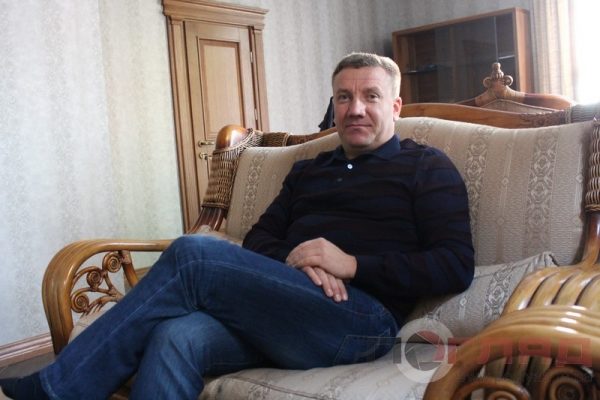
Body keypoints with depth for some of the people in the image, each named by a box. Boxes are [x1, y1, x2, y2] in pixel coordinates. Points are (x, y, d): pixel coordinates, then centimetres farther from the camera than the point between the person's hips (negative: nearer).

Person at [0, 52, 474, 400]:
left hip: (364, 321, -5)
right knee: (176, 338, -28)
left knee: (194, 254, -21)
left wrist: (352, 264, -11)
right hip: (284, 315, 5)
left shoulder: (426, 167, 10)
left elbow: (457, 266, -2)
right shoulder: (308, 170, 26)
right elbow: (258, 238, 18)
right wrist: (292, 262, -6)